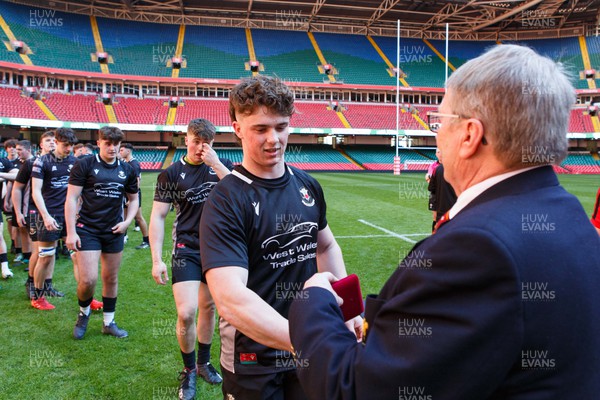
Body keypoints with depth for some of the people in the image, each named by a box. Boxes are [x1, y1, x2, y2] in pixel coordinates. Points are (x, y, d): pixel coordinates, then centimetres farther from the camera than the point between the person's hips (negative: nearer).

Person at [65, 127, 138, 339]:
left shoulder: (127, 170, 6)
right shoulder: (84, 165, -6)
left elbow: (133, 199, 16)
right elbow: (71, 198, -7)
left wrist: (127, 221, 0)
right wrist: (71, 232, -12)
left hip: (114, 232, 4)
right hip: (87, 230, -4)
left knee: (111, 278, 11)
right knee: (88, 280, -10)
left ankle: (109, 322, 26)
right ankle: (83, 313, 21)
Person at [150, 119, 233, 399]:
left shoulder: (223, 165, 2)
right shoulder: (171, 173, -3)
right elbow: (157, 217, -3)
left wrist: (216, 165, -19)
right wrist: (156, 260, -8)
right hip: (186, 250, -2)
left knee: (208, 308, 14)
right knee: (186, 313, -11)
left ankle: (203, 363, 34)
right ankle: (189, 370, 14)